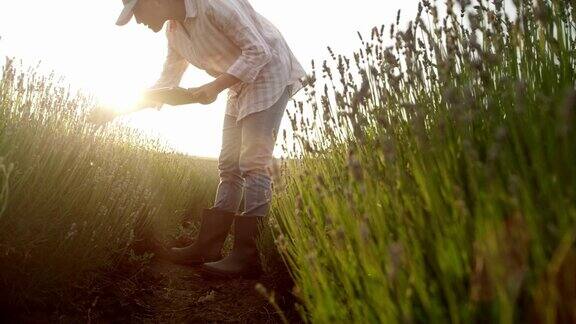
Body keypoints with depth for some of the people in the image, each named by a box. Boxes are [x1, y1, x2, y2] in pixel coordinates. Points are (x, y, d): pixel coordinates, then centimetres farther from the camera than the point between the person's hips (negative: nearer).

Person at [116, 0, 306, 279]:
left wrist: (215, 87, -27)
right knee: (229, 166, 5)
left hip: (269, 74, -9)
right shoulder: (174, 30, 6)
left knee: (253, 164, -15)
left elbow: (259, 51, -23)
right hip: (240, 86, 9)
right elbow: (167, 83, 14)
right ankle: (208, 248, 9)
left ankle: (247, 256, -12)